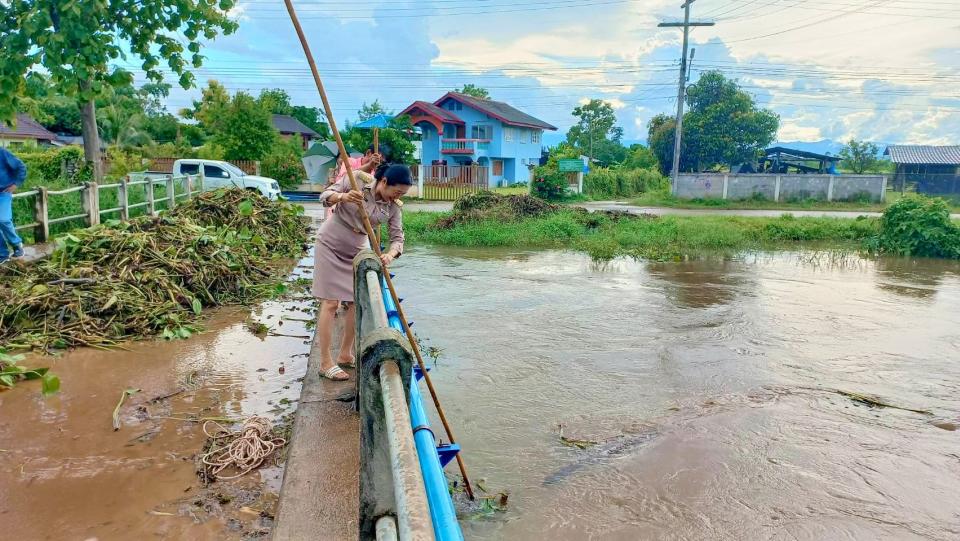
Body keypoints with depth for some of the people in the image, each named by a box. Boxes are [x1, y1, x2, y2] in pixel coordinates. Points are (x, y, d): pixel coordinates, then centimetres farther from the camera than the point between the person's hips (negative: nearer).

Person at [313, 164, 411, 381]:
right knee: (331, 303, -7)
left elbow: (397, 238, -9)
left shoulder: (394, 206, -8)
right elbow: (325, 196, -16)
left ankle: (345, 354, 22)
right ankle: (325, 363, 0)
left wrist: (390, 255, -31)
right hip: (330, 245, -5)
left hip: (356, 251, 5)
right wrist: (343, 196, -38)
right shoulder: (358, 179, -17)